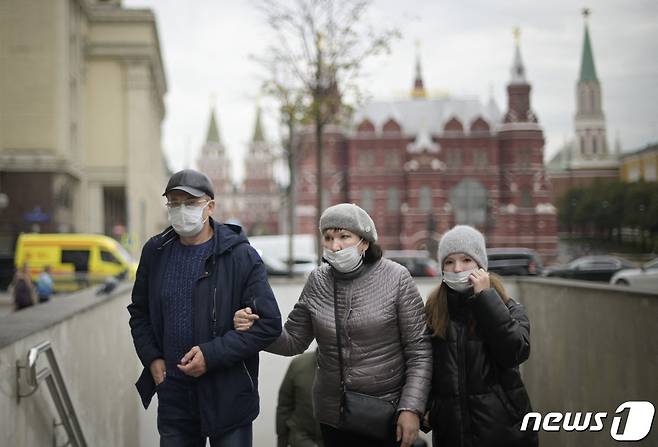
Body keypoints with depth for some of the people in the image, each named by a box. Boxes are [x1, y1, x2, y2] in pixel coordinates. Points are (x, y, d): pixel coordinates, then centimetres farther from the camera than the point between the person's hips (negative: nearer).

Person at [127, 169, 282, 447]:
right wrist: (151, 358, 2)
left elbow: (268, 324, -12)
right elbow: (139, 312, 18)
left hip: (228, 395, -4)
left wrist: (212, 354, -17)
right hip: (172, 394, 4)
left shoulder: (240, 256, -9)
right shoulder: (155, 251, 5)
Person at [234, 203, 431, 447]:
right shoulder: (318, 281, 0)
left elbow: (418, 350, -7)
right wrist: (255, 327, -11)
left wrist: (411, 408, -12)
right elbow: (294, 340, 6)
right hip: (332, 416, 3)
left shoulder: (396, 278, -10)